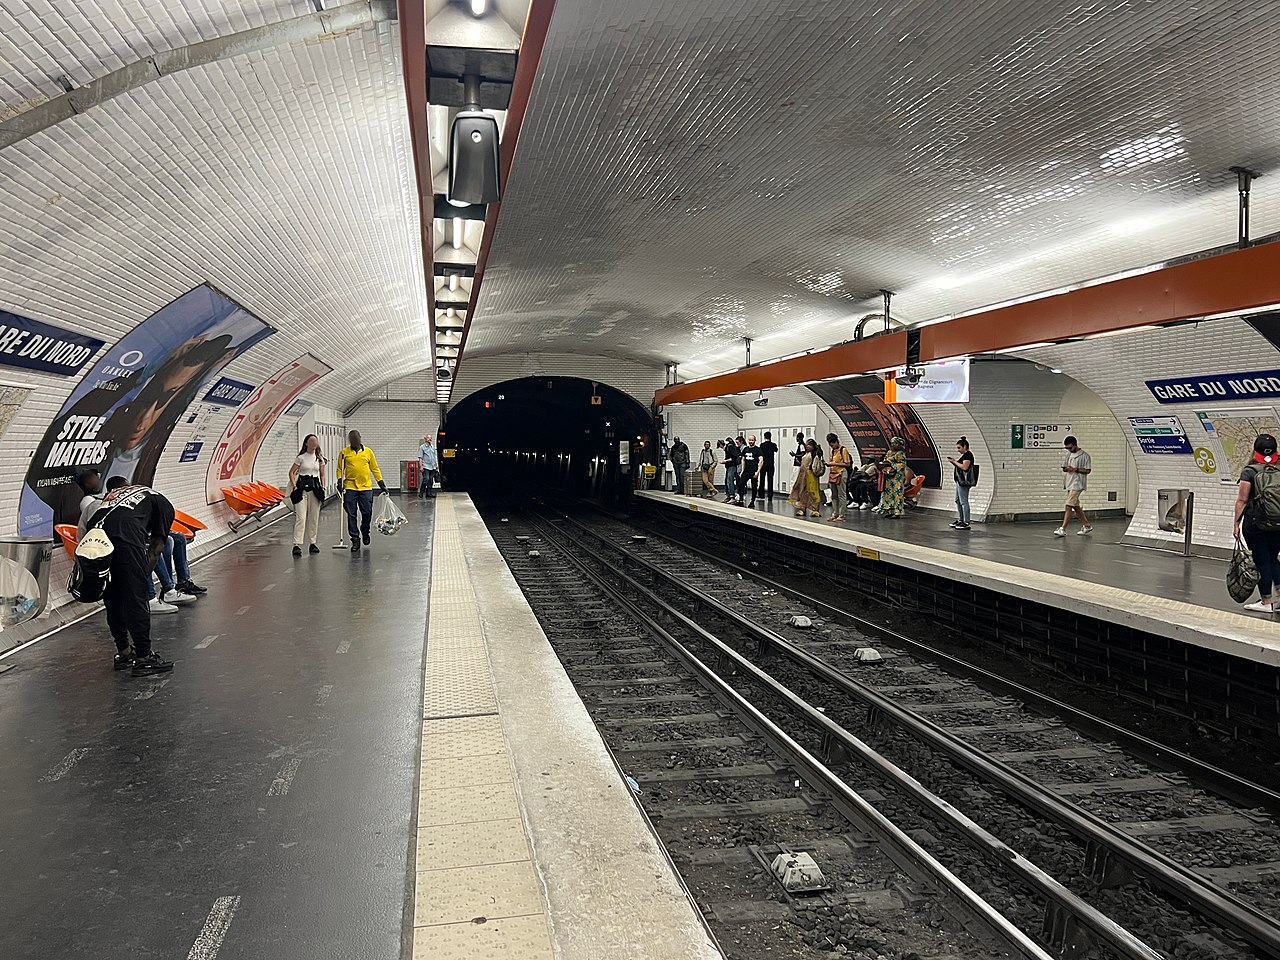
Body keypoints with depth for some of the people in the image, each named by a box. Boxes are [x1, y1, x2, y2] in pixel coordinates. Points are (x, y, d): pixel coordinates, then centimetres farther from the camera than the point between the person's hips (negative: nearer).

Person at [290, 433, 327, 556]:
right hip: (302, 488, -4)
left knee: (314, 518, 7)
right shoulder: (301, 457, 0)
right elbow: (291, 473, 3)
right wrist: (295, 487, -6)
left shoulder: (320, 458, 9)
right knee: (300, 517, -10)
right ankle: (297, 545, -13)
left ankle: (312, 543, 16)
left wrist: (322, 488, 5)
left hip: (315, 488, 4)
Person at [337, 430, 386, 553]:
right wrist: (340, 482, -7)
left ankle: (365, 532, 31)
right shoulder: (344, 452, 3)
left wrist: (381, 484, 8)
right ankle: (355, 539, 8)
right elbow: (340, 469, 8)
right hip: (350, 488, -1)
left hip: (366, 488, 1)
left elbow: (375, 469, 11)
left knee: (367, 513, 3)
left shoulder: (368, 451, 6)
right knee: (351, 515, 0)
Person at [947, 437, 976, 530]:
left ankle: (966, 523, -9)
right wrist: (953, 462, 8)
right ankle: (960, 520, 24)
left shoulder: (968, 455, -12)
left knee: (963, 502, -10)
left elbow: (964, 467, -23)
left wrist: (954, 461, -14)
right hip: (959, 481, 11)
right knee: (958, 501, 16)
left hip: (964, 481, -11)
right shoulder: (963, 455, 19)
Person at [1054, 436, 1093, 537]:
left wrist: (1075, 469, -19)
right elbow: (1064, 468, 20)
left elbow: (1088, 470, -8)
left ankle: (1063, 529, -16)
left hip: (1077, 485, -8)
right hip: (1069, 484, 8)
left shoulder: (1084, 456, -7)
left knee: (1069, 506, -14)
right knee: (1076, 506, 14)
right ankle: (1087, 526, 27)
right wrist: (1066, 469, -3)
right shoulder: (1068, 455, 15)